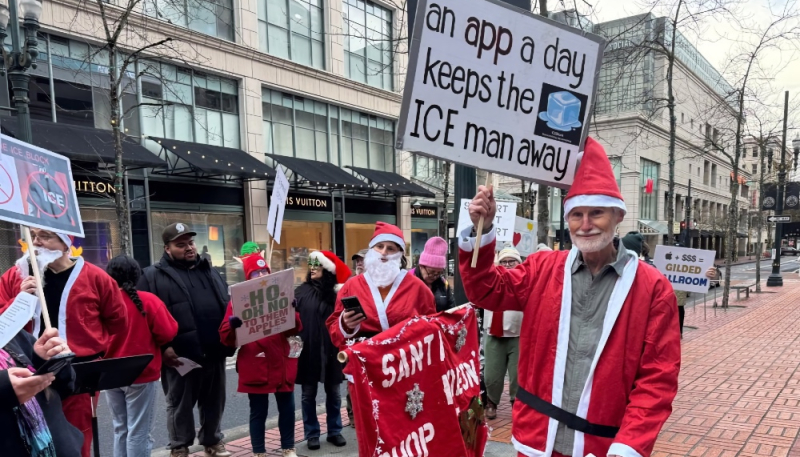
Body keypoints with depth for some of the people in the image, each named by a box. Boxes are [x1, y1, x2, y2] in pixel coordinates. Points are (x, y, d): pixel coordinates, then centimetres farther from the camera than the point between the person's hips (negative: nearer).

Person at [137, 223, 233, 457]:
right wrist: (162, 347, -15)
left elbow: (227, 304, 18)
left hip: (214, 353, 5)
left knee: (214, 402, 16)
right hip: (180, 356, -4)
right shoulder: (153, 276, -3)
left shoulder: (210, 271, 14)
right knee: (180, 405, 11)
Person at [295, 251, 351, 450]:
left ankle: (334, 431, 27)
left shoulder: (338, 292, -4)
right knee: (308, 394, 9)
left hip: (331, 350, 0)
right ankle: (312, 434, 22)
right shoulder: (302, 291, 1)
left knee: (333, 392, 12)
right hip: (308, 350, 1)